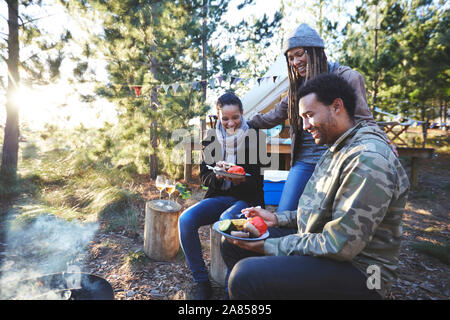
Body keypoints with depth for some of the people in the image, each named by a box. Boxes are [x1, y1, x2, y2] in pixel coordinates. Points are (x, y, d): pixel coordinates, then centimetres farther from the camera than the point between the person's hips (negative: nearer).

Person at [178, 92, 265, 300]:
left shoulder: (253, 139, -3)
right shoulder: (211, 139, 7)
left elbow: (257, 181, -3)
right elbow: (204, 176, 7)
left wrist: (240, 180, -26)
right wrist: (217, 174, -16)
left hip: (246, 199, -3)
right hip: (218, 196, 4)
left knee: (226, 220, -35)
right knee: (185, 220, -22)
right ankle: (201, 281, -5)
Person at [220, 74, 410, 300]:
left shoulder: (368, 159, -22)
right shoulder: (336, 150, 12)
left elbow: (340, 246, -24)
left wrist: (270, 246, -17)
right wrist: (278, 218, 5)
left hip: (356, 270, -9)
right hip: (316, 245, 9)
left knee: (245, 276, -30)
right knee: (232, 242, 6)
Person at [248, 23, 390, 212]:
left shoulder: (347, 78, -4)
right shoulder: (298, 86, 13)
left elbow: (363, 120, -7)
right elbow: (276, 115, 22)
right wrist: (247, 123, 24)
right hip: (303, 161, 5)